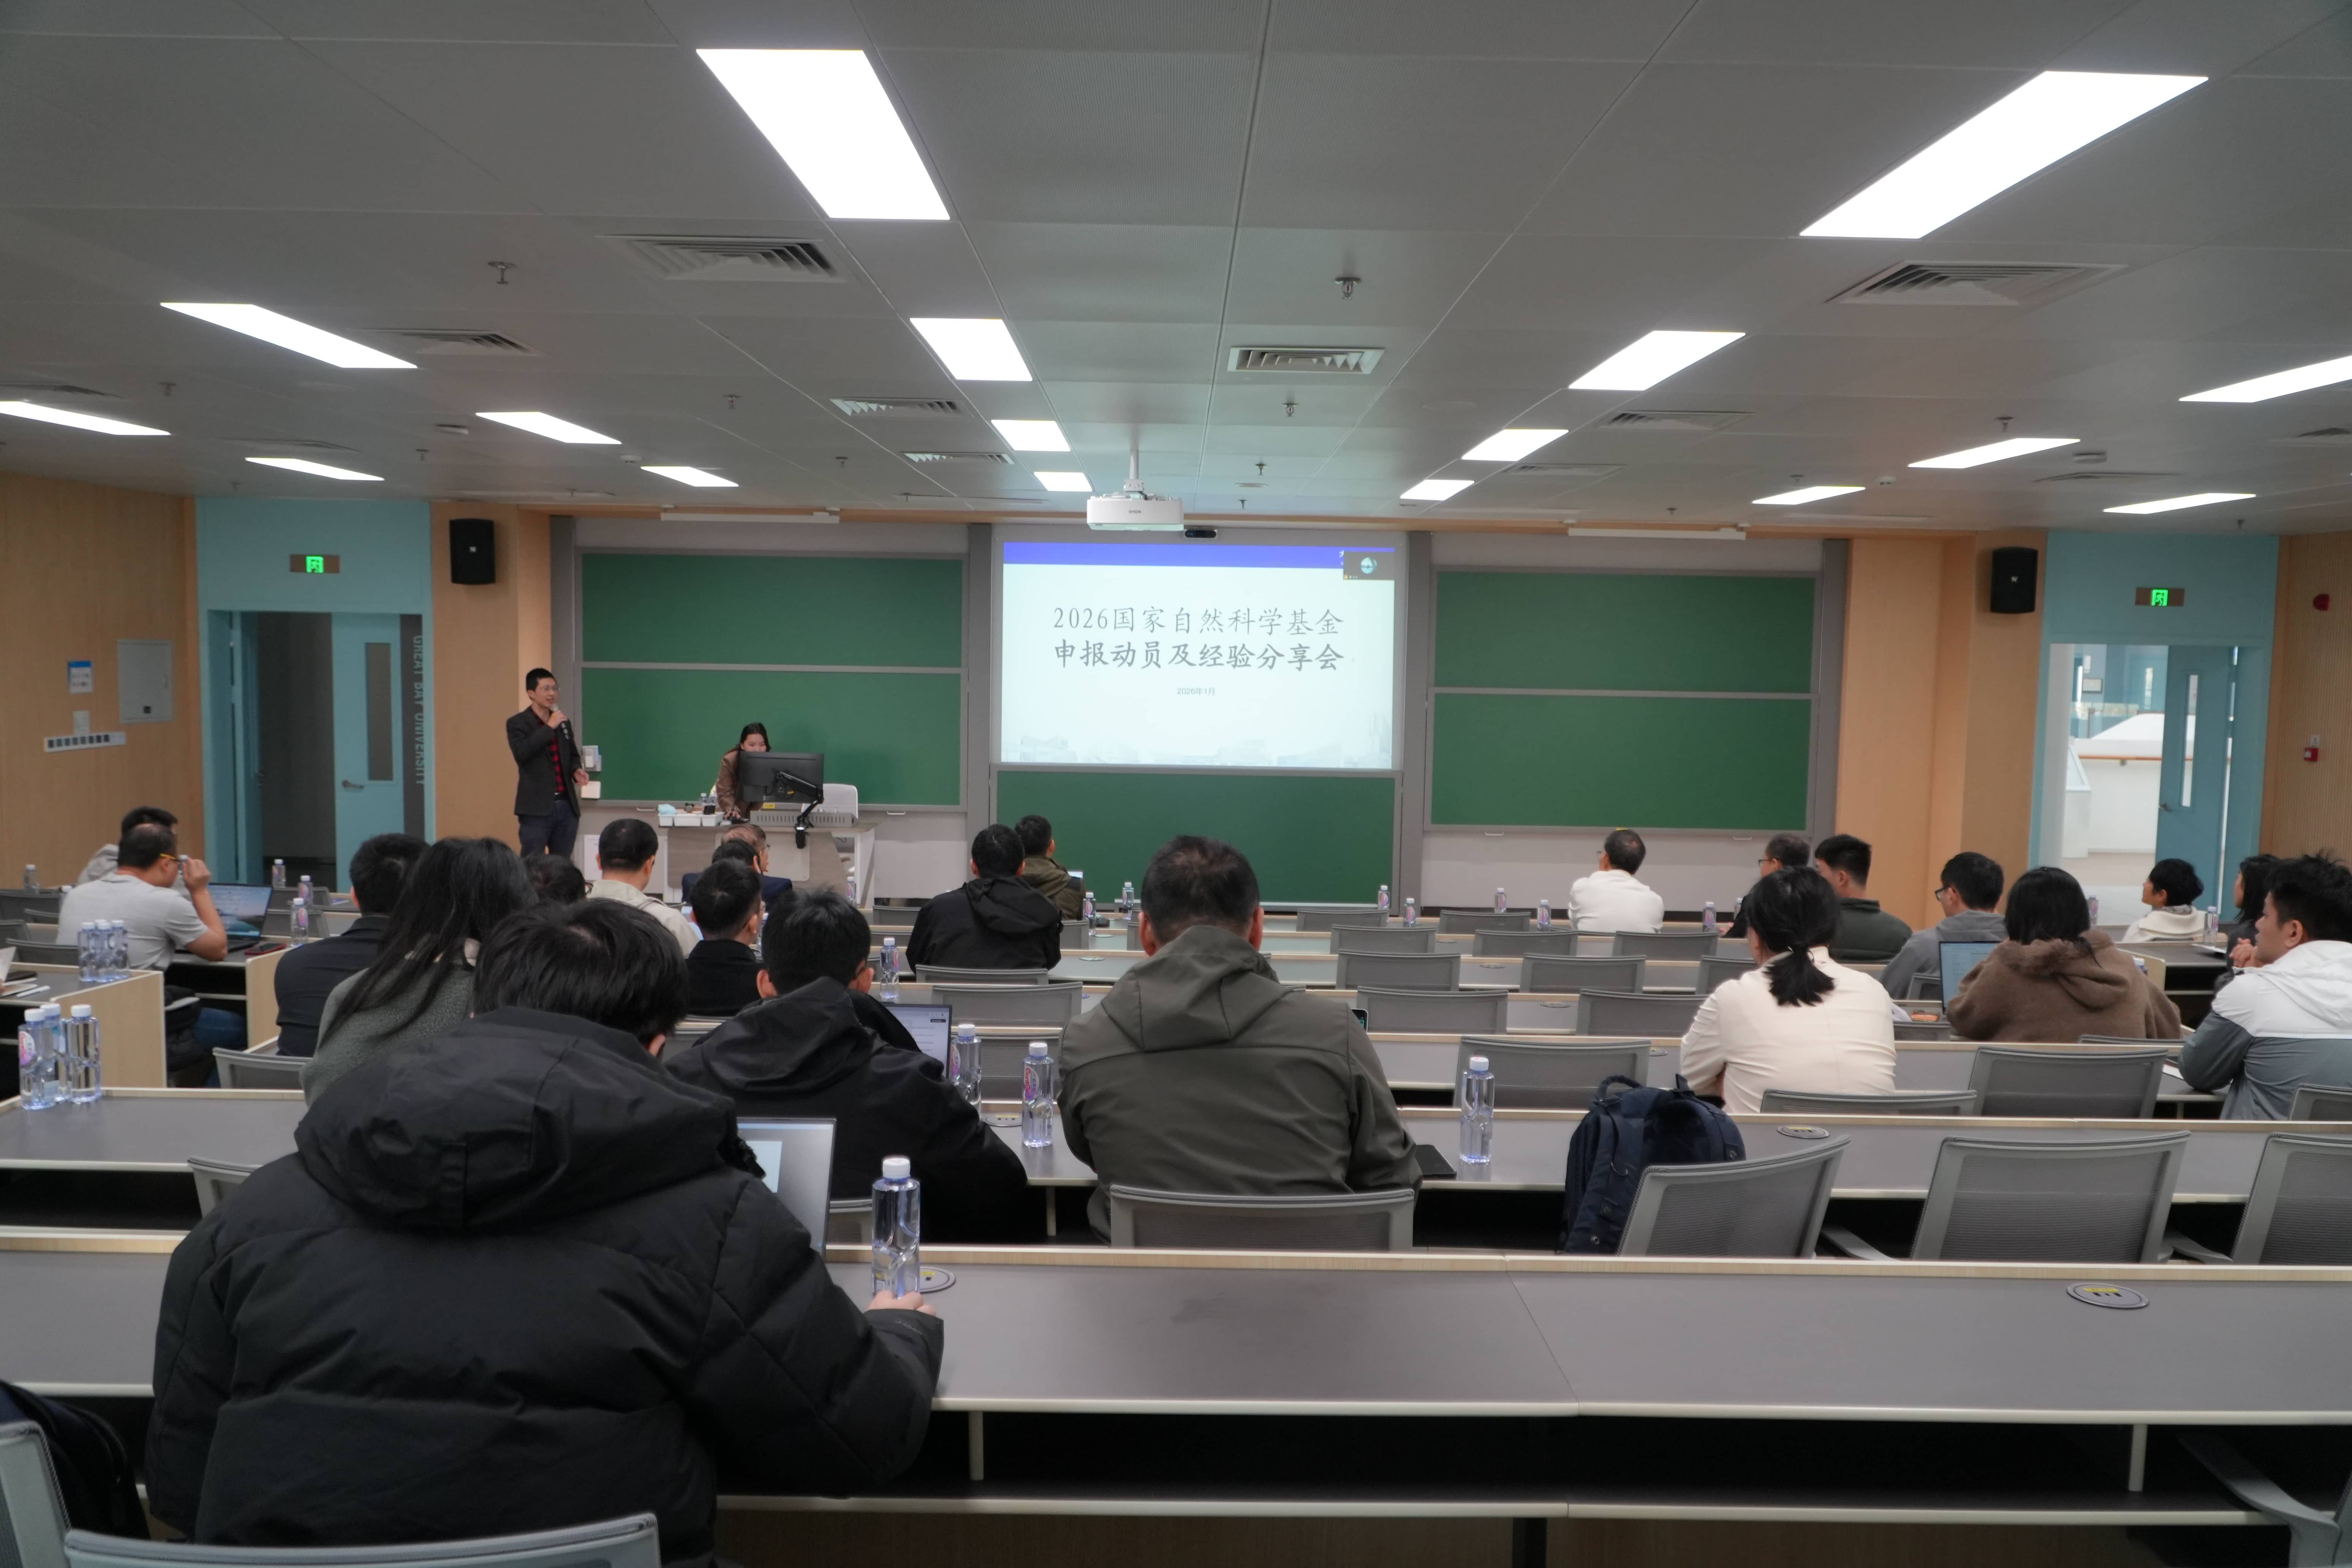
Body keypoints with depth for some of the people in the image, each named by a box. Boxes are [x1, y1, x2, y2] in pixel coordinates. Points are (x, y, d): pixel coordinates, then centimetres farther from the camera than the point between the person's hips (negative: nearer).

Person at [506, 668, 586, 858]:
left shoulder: (564, 723, 15)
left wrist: (576, 770, 4)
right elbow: (521, 753, -20)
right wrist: (549, 727, -18)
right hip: (536, 808, -5)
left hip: (567, 806, 5)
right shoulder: (517, 723, -2)